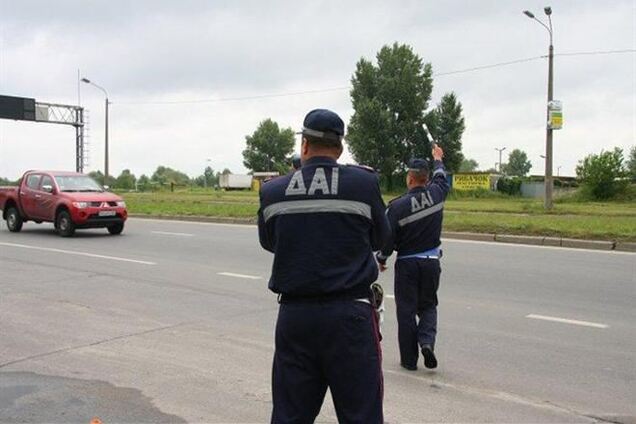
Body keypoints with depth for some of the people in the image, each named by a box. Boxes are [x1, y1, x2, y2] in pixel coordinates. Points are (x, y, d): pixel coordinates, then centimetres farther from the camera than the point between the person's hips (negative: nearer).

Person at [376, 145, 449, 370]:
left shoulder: (397, 206, -16)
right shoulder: (436, 194, -5)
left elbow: (388, 238, -11)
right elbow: (441, 178, 19)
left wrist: (381, 259, 8)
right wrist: (438, 158, 38)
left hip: (406, 263, -3)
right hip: (431, 261, 3)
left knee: (406, 310, 6)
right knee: (428, 305, 18)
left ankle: (409, 359, 12)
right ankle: (427, 341, -6)